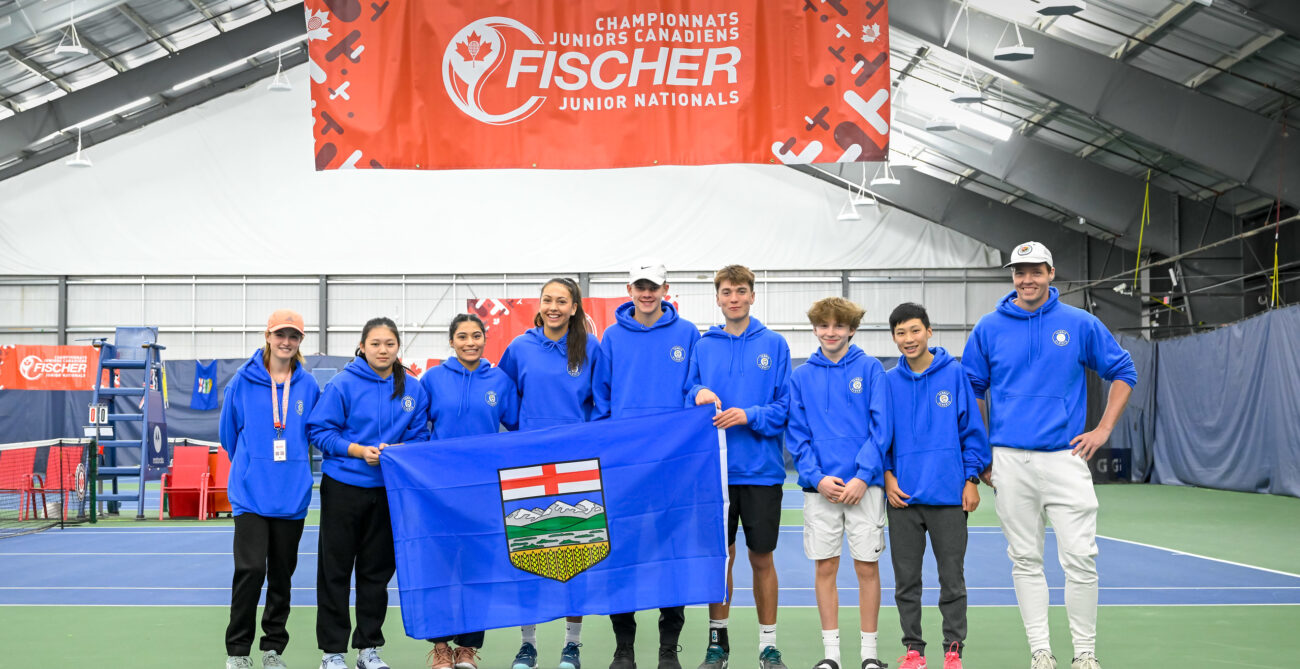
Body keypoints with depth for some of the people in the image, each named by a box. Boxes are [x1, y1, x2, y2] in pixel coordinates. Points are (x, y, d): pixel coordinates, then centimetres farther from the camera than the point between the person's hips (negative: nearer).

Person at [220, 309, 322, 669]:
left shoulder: (308, 386, 2)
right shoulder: (243, 381, -3)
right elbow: (228, 432, 8)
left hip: (292, 493, 2)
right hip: (251, 491, -2)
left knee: (282, 572, 9)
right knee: (251, 569, -11)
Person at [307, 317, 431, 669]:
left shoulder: (413, 390, 3)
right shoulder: (343, 385, -8)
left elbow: (419, 438, 6)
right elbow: (319, 430, -9)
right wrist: (360, 450, -19)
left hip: (388, 489, 3)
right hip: (343, 487, -3)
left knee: (377, 569, 10)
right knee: (335, 569, 4)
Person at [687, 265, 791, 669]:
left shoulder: (774, 345, 1)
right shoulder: (703, 347, 7)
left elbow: (784, 405, -2)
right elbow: (690, 396, 7)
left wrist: (749, 416, -17)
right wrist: (699, 394, -14)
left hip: (761, 469, -1)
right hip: (715, 468, 1)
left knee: (762, 558, 6)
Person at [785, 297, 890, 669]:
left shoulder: (871, 369, 2)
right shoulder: (801, 377, 7)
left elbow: (880, 427, -4)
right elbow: (797, 435, 4)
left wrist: (863, 476, -13)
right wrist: (817, 477, -9)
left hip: (864, 485, -2)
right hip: (819, 487, 2)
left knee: (867, 566, 3)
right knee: (824, 568, 5)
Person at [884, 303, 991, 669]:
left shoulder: (954, 374, -1)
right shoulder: (888, 381, 5)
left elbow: (972, 430, 0)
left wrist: (972, 479, -4)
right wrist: (887, 475, -3)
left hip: (949, 495, -2)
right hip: (902, 495, 2)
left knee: (952, 578, 4)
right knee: (906, 579, 7)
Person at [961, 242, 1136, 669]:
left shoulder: (1080, 324, 3)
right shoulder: (989, 328, 5)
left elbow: (1123, 373, 12)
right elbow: (972, 389, 14)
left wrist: (1103, 430, 4)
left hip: (1066, 456, -1)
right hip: (1010, 461, 1)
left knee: (1080, 559, -4)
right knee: (1025, 561, 6)